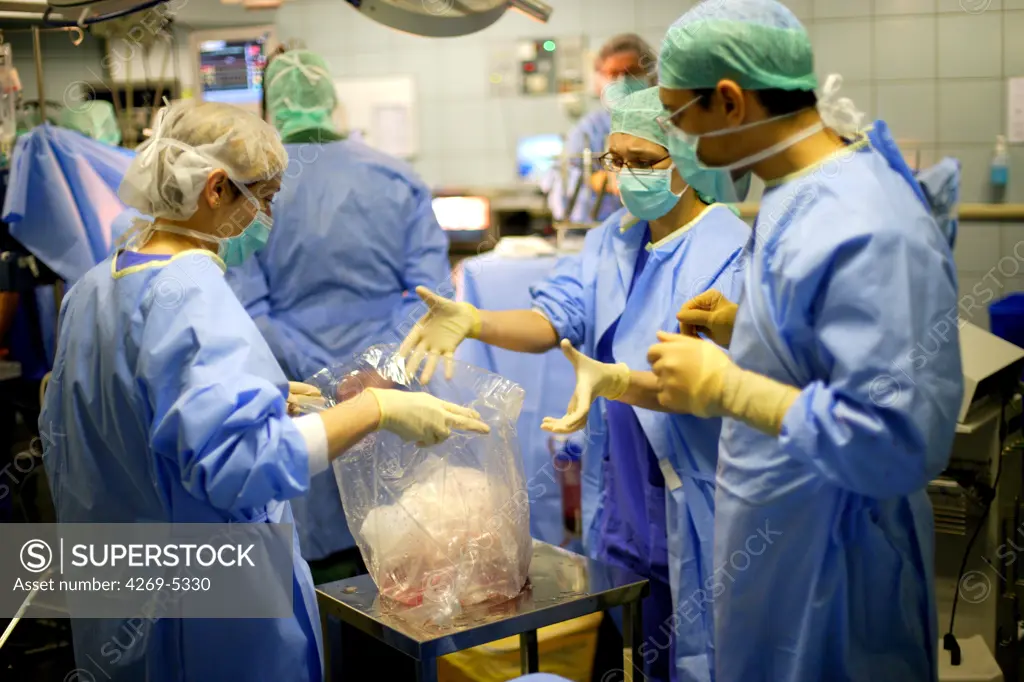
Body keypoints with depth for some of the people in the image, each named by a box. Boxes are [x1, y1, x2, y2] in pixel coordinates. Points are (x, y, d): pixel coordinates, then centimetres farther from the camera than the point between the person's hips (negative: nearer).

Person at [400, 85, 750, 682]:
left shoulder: (733, 250, -14)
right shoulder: (613, 239, 9)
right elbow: (555, 319, -2)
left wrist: (615, 382, -38)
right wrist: (472, 321, -20)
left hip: (695, 500, -7)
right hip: (622, 492, 7)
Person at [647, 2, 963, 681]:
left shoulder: (866, 231, -27)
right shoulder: (799, 195, 5)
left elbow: (898, 442, -32)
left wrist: (726, 387, -25)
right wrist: (744, 330, 3)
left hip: (829, 568, -9)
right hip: (773, 542, 9)